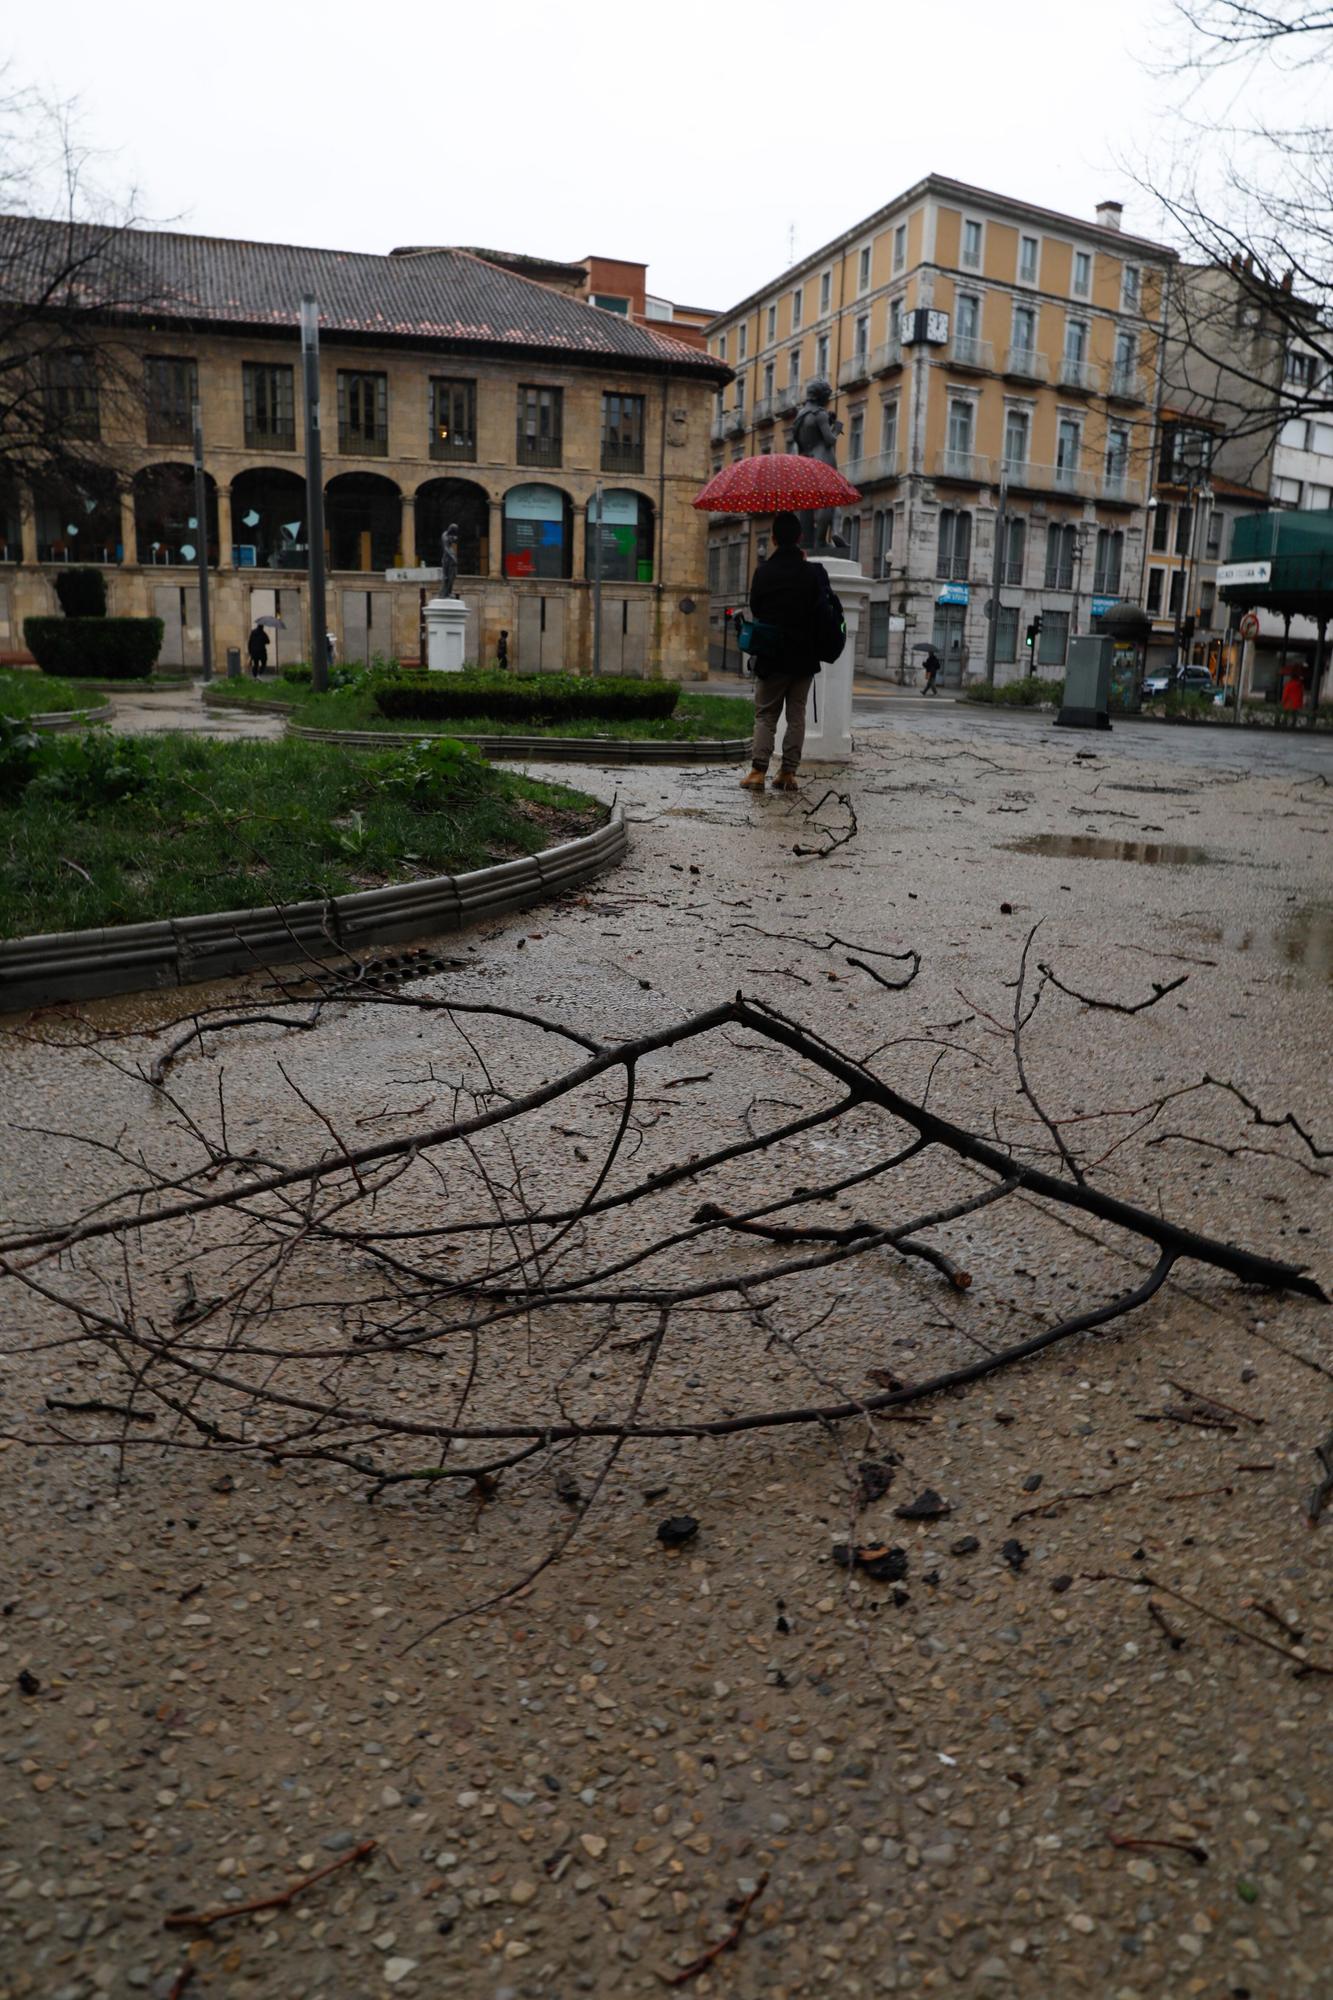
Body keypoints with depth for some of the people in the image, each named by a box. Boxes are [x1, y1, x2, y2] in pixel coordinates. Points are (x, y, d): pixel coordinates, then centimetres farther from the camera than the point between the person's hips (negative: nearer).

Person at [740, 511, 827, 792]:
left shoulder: (763, 572, -7)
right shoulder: (814, 572, -6)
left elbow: (755, 610, 3)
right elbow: (825, 608, 6)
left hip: (771, 656, -1)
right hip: (804, 657, 1)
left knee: (765, 715, 6)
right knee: (796, 715, 9)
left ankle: (758, 770, -6)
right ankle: (789, 773, 6)